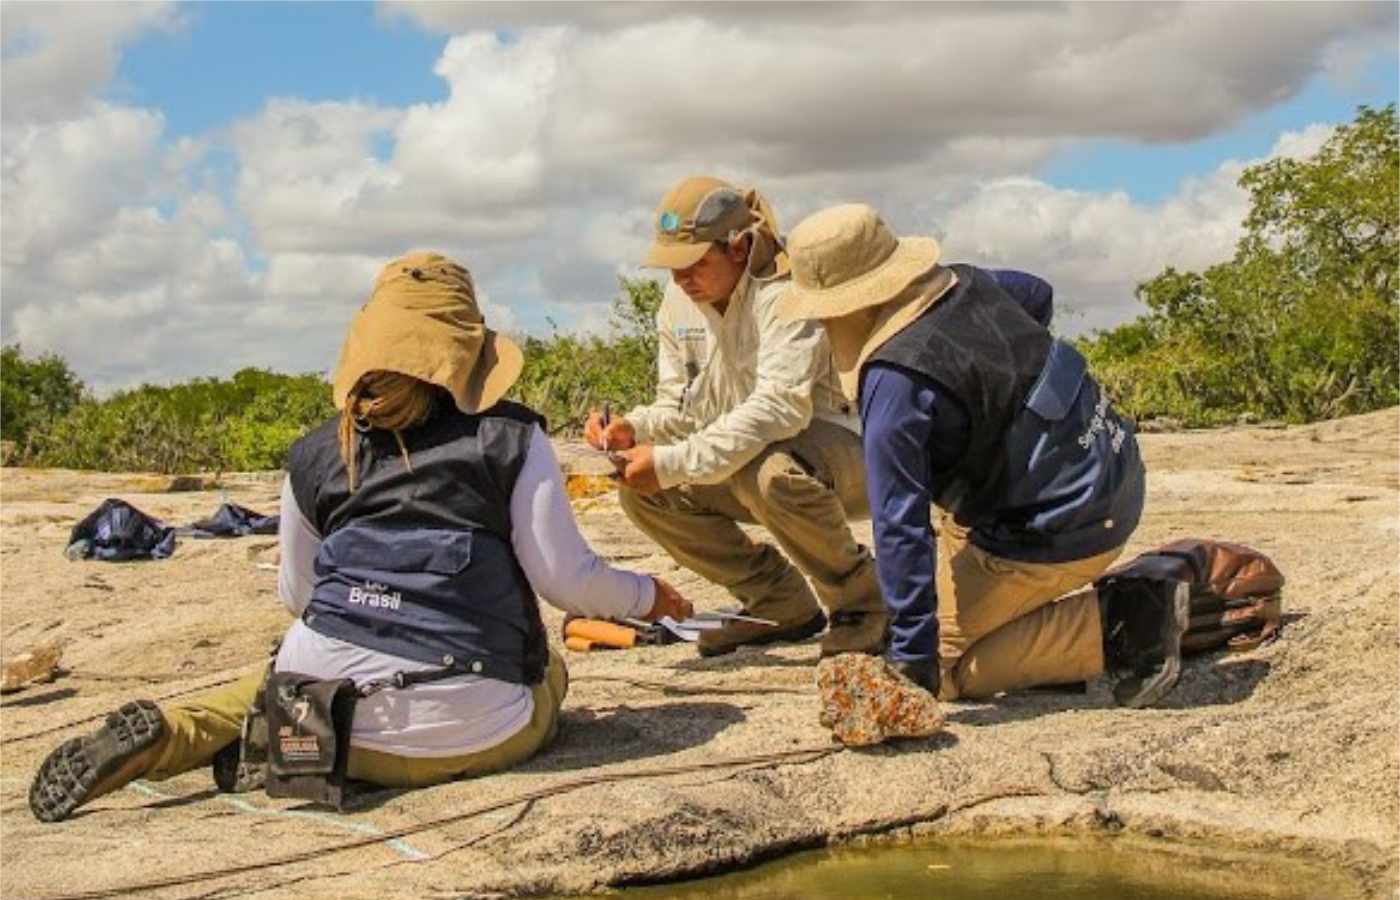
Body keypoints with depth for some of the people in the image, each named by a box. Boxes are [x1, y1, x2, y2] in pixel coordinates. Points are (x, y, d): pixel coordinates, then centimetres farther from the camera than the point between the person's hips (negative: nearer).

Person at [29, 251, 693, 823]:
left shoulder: (315, 456, 8)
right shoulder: (510, 439, -1)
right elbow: (564, 577, -1)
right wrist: (647, 595, 18)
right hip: (469, 733, -3)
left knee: (273, 685, 37)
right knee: (547, 668, 29)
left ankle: (169, 733, 1)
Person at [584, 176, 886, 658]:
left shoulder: (783, 294, -23)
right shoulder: (678, 303, 1)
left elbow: (782, 406, -34)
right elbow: (681, 406, 6)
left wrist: (675, 462, -38)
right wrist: (634, 427, -18)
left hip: (846, 450, -8)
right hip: (749, 459, 8)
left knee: (771, 474, -40)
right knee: (643, 492, -9)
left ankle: (861, 601, -12)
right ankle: (782, 606, 4)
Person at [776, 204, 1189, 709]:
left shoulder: (896, 382, -24)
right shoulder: (967, 283, 2)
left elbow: (899, 527, -26)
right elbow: (1037, 296, 28)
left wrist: (913, 658, -24)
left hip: (1060, 532, -10)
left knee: (943, 669, 0)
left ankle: (1119, 629, -8)